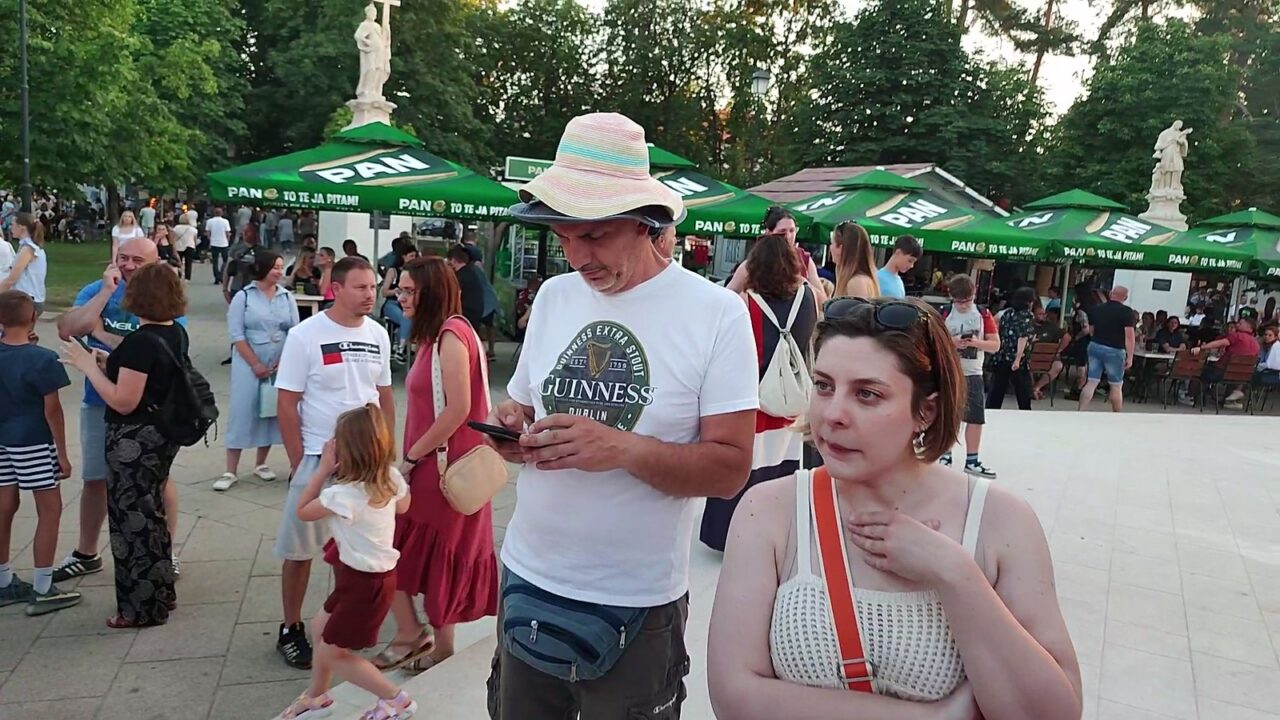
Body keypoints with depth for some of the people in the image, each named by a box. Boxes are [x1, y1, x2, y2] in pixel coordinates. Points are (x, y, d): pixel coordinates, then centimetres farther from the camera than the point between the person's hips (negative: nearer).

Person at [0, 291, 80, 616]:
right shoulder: (42, 359, -18)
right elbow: (52, 410, -14)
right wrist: (62, 453, -7)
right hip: (32, 443, -6)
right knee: (50, 510, 2)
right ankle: (43, 591, 5)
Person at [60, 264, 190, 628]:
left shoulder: (140, 341, -23)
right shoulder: (177, 334, 3)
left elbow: (124, 401, -24)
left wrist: (89, 366, -15)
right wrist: (113, 362, 8)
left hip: (135, 440, -9)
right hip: (161, 434, 9)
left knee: (133, 519, 4)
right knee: (150, 513, 21)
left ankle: (142, 608, 16)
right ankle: (161, 593, 33)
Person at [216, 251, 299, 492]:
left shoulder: (287, 297, 4)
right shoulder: (243, 297, -5)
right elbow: (236, 335, -9)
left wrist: (284, 362, -7)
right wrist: (256, 365, -13)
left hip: (279, 365, 3)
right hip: (248, 364, -3)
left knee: (271, 412, 8)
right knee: (242, 412, -2)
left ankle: (261, 464, 22)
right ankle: (230, 471, 4)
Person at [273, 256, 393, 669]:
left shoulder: (378, 335, 2)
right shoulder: (305, 336, -11)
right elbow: (286, 405, -9)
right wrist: (299, 464, -10)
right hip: (317, 459, -4)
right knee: (301, 548, 8)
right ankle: (291, 630, 23)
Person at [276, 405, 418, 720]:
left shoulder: (343, 495, -28)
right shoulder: (392, 479, -7)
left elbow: (303, 511, -9)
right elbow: (403, 506, 16)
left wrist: (323, 469, -9)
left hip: (365, 582, -9)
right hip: (377, 571, 9)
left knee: (333, 654, 8)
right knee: (320, 626, 26)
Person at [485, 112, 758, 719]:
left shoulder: (716, 313, -11)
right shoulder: (554, 295, 4)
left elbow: (731, 468, -13)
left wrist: (624, 449, -27)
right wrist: (508, 426, -9)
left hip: (638, 605, -4)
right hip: (528, 578, 4)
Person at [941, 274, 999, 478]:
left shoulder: (983, 314, 2)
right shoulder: (943, 315, -3)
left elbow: (995, 345, 0)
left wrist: (976, 342, -18)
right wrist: (951, 343, -20)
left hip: (973, 374, 2)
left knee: (976, 419, 2)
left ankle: (972, 461, 13)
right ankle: (945, 457, 19)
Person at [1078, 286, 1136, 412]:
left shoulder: (1096, 309, 7)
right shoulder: (1126, 312, -8)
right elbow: (1129, 336, -13)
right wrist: (1130, 357, -11)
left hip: (1095, 347, 4)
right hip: (1114, 351, -4)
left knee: (1091, 383, 3)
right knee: (1116, 386, 9)